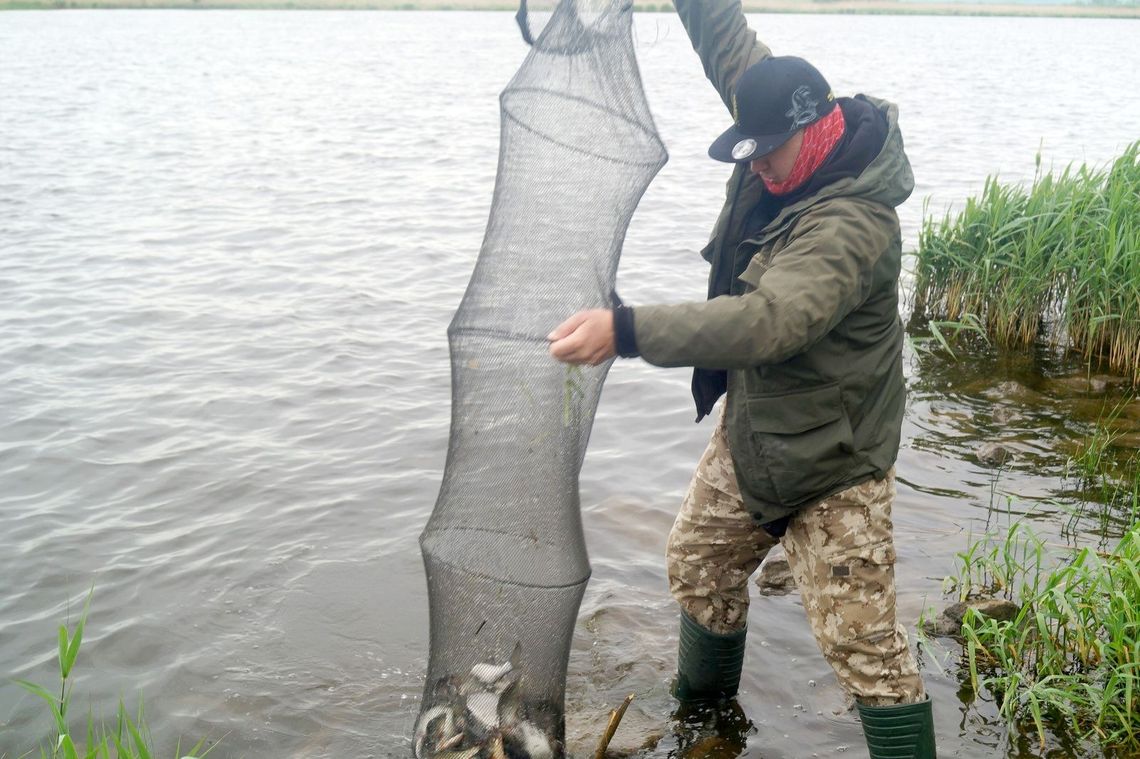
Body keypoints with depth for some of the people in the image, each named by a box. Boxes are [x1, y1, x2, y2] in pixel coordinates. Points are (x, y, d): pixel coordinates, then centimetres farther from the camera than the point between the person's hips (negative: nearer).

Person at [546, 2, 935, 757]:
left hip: (830, 461, -9)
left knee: (865, 642, -5)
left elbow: (769, 321, -44)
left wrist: (626, 330, -51)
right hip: (748, 431, 9)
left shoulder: (850, 226, -30)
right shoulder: (790, 151, -5)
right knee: (700, 565, 23)